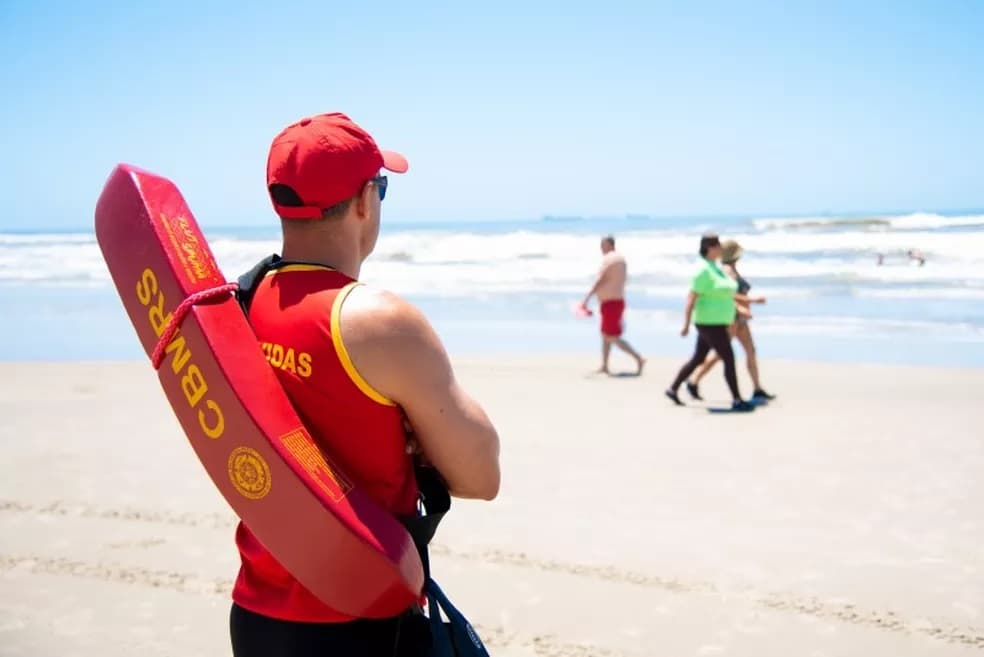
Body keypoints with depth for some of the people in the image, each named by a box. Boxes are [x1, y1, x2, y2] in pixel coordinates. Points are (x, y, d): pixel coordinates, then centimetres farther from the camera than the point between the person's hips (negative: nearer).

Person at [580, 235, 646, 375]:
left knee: (612, 338, -7)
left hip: (610, 303, -10)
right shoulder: (621, 258, 14)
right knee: (605, 334, 18)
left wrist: (586, 299, -23)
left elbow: (599, 281, -22)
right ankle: (604, 366, 20)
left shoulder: (607, 259, -15)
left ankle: (638, 359, -13)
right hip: (618, 300, 10)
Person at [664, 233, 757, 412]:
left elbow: (726, 293, 23)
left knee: (698, 359, 15)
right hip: (710, 323, -10)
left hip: (716, 323, 10)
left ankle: (673, 389, 23)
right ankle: (737, 401, 0)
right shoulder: (703, 270, -17)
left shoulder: (715, 268, 14)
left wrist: (746, 300, 19)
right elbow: (692, 298, -21)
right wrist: (686, 324, -24)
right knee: (729, 360, -7)